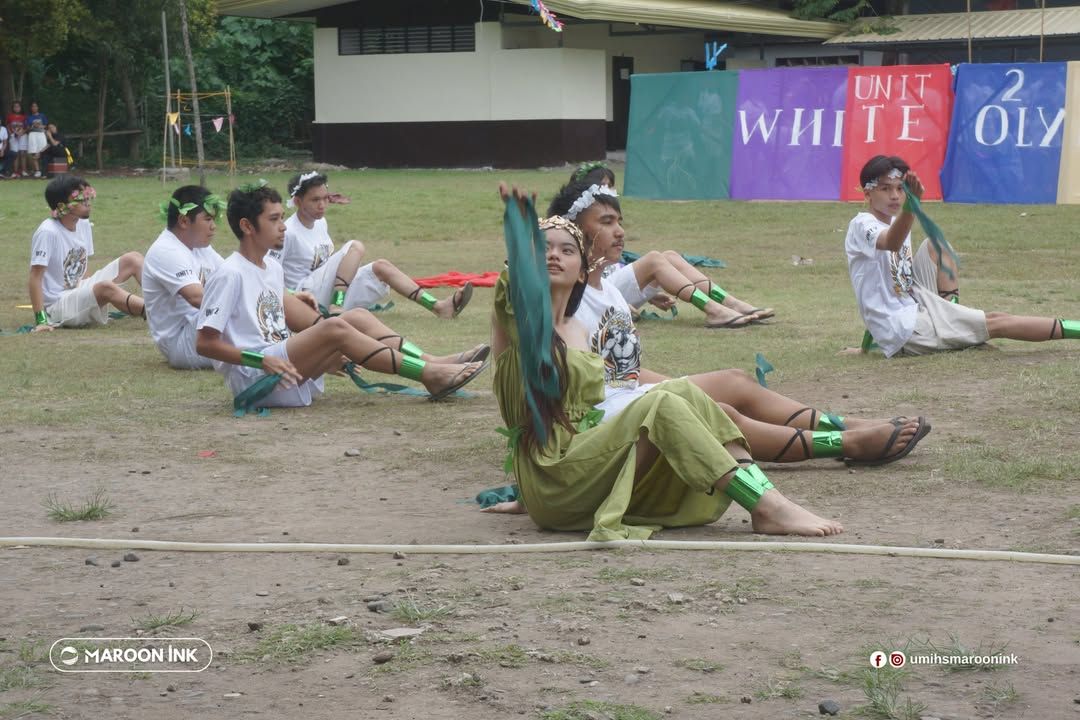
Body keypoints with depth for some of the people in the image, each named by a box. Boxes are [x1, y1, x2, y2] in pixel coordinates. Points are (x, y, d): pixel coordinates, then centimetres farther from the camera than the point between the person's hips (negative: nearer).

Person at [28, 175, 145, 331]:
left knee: (132, 259, -1)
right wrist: (41, 320, -25)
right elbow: (36, 276, -21)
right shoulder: (48, 232, -20)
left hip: (79, 291, 9)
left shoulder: (83, 224, 3)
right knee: (106, 288, -34)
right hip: (57, 306, -9)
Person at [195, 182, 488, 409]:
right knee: (335, 328, -24)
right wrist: (262, 360, -23)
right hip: (251, 379, -9)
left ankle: (432, 365, -16)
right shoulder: (230, 274, -11)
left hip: (283, 370, 9)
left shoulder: (273, 268, 16)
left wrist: (325, 355, 14)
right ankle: (430, 376, -23)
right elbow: (205, 342, -15)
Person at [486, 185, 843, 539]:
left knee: (681, 391, -10)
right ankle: (769, 508, -31)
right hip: (552, 480, -7)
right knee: (659, 405, -25)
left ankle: (767, 501, -22)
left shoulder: (576, 331, 19)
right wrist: (517, 220, -42)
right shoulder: (517, 320, -3)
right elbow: (515, 285, -25)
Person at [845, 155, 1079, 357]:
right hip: (903, 331, -9)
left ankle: (953, 313, -1)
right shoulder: (862, 225, -16)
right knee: (996, 323, -11)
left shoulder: (895, 222, 13)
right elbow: (893, 243, -41)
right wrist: (910, 204, -56)